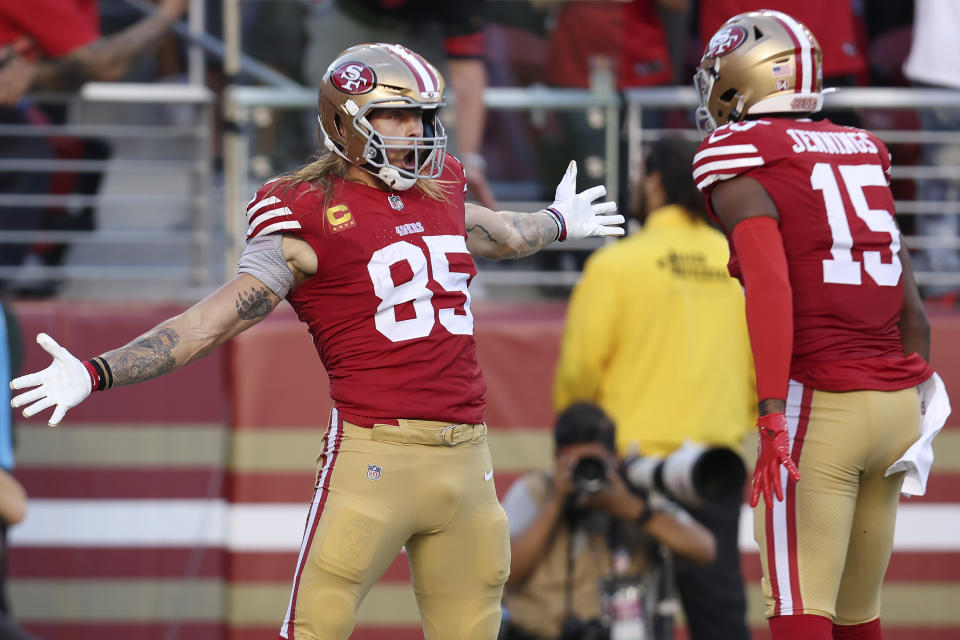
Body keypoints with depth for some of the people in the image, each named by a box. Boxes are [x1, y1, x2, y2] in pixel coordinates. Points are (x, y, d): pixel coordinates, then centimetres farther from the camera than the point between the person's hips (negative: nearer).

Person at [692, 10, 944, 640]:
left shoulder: (743, 163, -4)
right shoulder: (863, 152, 15)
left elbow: (770, 287, -18)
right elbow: (910, 303, 15)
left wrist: (773, 416, -21)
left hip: (816, 405, -7)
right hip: (899, 400, 7)